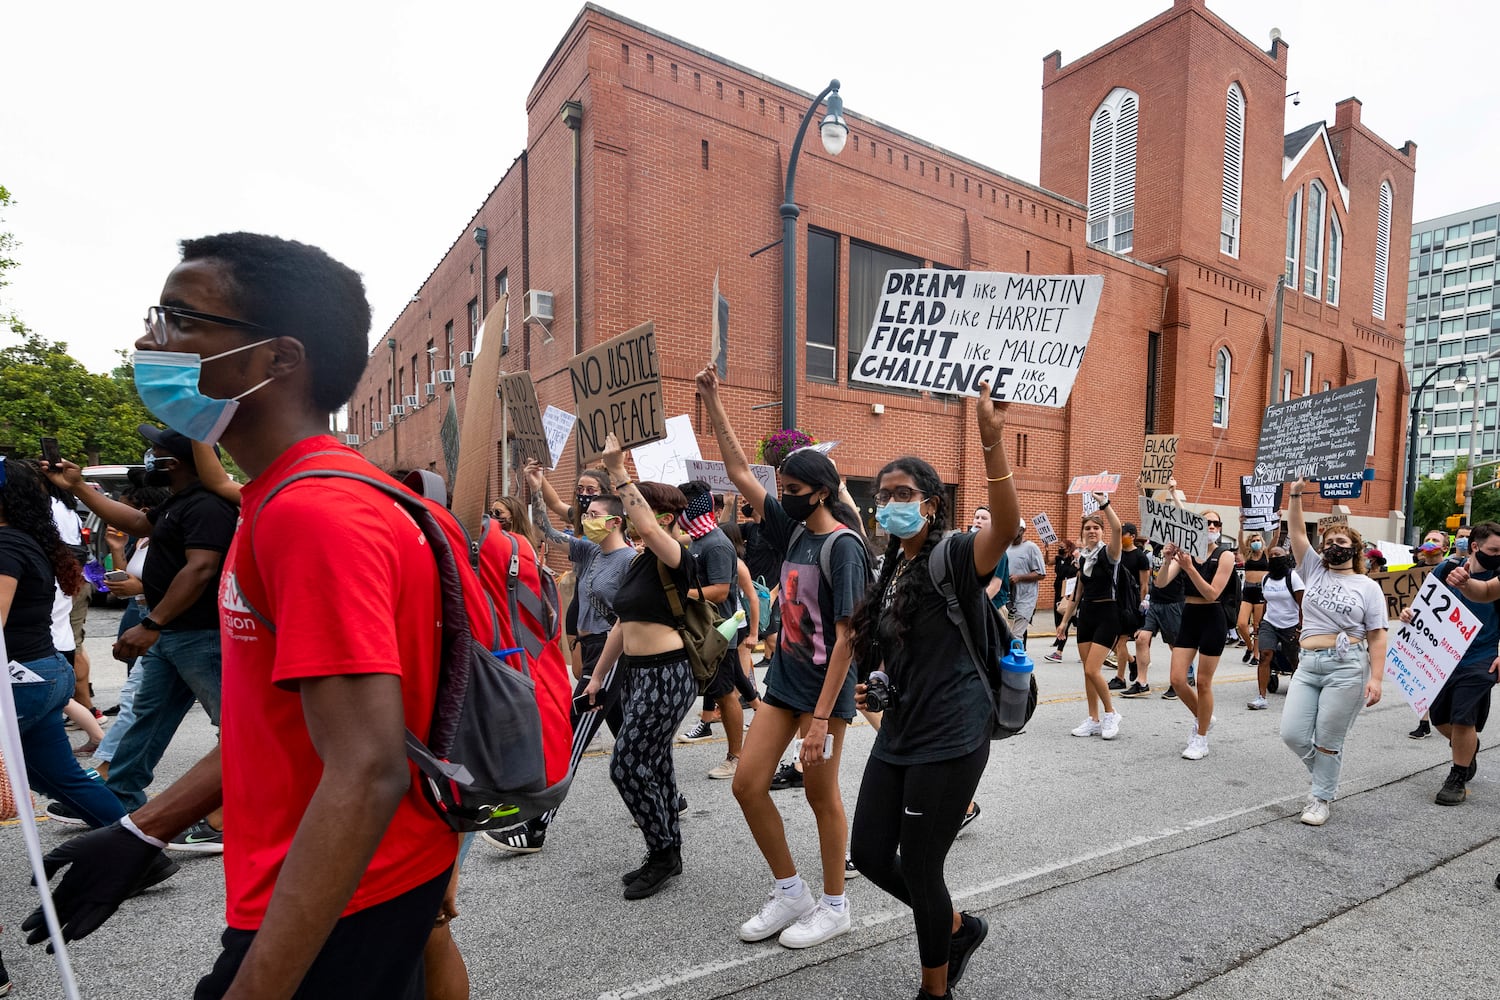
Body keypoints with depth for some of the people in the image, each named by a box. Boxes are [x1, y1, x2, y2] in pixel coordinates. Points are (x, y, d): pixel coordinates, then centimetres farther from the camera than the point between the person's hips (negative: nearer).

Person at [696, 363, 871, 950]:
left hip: (825, 686, -7)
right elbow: (740, 472, 8)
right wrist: (712, 402, 4)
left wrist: (822, 717, -21)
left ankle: (834, 907, 30)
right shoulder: (793, 531, 5)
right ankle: (790, 893, 27)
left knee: (821, 794, 7)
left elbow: (846, 637, -19)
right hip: (784, 676, 8)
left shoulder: (843, 546, -16)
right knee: (748, 784, 8)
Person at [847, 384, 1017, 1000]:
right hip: (899, 733, 8)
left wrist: (993, 446, -47)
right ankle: (959, 928, 42)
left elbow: (1007, 527, -36)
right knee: (870, 855, 15)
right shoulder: (892, 569, 10)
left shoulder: (953, 557, -13)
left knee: (918, 868, 5)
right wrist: (872, 686, 8)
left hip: (950, 738, -8)